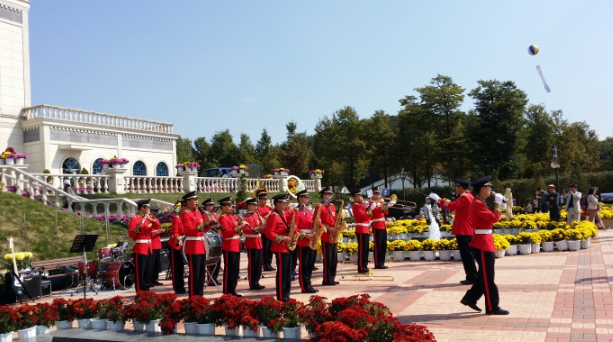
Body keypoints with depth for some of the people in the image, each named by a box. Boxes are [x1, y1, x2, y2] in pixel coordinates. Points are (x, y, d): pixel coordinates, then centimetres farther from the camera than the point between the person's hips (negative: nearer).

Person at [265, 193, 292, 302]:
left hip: (286, 247, 10)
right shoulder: (273, 216, -13)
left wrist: (290, 231, 4)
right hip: (280, 248, -10)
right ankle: (281, 297, 1)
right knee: (281, 272, -5)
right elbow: (269, 233, -18)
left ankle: (286, 295, 19)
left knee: (288, 272, 12)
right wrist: (282, 238, -22)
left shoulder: (282, 215, 16)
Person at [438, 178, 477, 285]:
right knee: (467, 254, 14)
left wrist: (440, 201, -10)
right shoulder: (468, 196, 17)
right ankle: (471, 277, 19)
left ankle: (472, 278, -2)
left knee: (467, 255, -6)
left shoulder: (465, 197, -16)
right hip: (466, 230, 11)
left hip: (464, 231, -11)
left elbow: (453, 206, -21)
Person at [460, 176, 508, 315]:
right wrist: (498, 203, -13)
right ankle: (492, 307, 4)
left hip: (483, 242, 11)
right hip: (483, 242, -11)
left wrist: (498, 205, 7)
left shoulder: (478, 203, 16)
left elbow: (489, 218, 16)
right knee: (488, 277, -3)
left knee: (484, 275, 15)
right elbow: (493, 218, -22)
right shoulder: (478, 204, -17)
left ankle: (470, 298, 21)